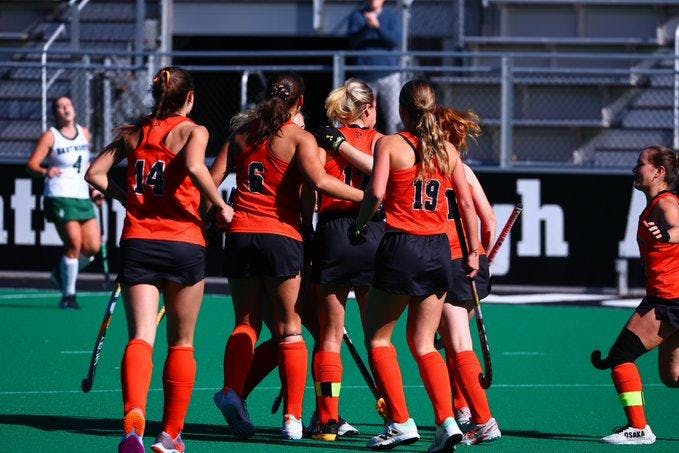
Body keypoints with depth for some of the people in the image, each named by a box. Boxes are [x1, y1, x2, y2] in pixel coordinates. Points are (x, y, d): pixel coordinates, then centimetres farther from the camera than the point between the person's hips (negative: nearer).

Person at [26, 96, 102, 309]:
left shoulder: (84, 133, 14)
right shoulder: (50, 136, -2)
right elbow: (31, 165, -7)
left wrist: (94, 190, 19)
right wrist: (45, 172, -27)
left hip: (83, 198, 6)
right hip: (60, 196, -6)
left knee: (93, 247, -1)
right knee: (74, 244, -15)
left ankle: (61, 274, 24)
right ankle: (68, 295, -3)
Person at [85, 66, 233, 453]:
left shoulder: (132, 133, 12)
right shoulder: (192, 131, -2)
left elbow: (95, 173, 10)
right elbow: (194, 167, -21)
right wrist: (221, 207, -11)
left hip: (138, 242, 3)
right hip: (183, 243, -3)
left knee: (141, 337, -8)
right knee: (182, 343, 13)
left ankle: (134, 418, -34)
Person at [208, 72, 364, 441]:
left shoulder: (242, 135, 11)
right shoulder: (299, 137, -3)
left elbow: (212, 179, 7)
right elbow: (320, 181, -18)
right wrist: (368, 197, -13)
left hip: (240, 234, 3)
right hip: (281, 236, -3)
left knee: (245, 322, 11)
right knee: (289, 329, 3)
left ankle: (232, 390, -14)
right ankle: (292, 417, -2)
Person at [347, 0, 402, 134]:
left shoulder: (393, 16, 8)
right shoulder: (356, 16, 8)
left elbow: (396, 40, -7)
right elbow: (352, 40, -5)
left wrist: (377, 26, -21)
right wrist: (367, 27, -22)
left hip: (389, 76, 0)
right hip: (364, 76, 0)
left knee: (393, 120, -5)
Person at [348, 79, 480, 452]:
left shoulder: (389, 144, -4)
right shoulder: (447, 150, 9)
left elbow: (376, 193, -17)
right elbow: (466, 203, 8)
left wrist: (358, 226, -1)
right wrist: (473, 251, 15)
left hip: (401, 245, -5)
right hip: (438, 249, 5)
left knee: (377, 338, 10)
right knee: (423, 344, 11)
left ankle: (400, 423, 0)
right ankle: (446, 421, -4)